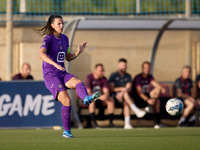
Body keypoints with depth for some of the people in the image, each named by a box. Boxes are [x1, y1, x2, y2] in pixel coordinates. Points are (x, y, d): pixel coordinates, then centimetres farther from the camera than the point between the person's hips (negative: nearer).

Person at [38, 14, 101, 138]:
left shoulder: (64, 38, 14)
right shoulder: (48, 38, -9)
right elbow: (41, 54, -28)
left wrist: (79, 52, 3)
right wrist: (55, 64, -43)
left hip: (62, 74, 6)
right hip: (50, 75, -6)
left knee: (78, 82, -27)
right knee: (67, 101, -21)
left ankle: (86, 99, -59)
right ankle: (67, 131, -10)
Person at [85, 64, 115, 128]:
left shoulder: (104, 79, -1)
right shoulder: (89, 78, -17)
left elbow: (106, 92, -5)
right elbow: (88, 93, -23)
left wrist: (105, 95, -33)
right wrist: (100, 97, -36)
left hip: (100, 97, 5)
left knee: (111, 100, -19)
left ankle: (111, 122, -20)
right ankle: (94, 123, -40)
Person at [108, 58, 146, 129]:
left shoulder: (128, 76, 15)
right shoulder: (113, 75, 4)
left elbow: (129, 88, 4)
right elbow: (111, 89, -4)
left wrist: (126, 89, -20)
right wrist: (121, 89, -18)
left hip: (124, 97, 3)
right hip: (115, 96, -3)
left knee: (126, 102, -34)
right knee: (125, 94, -36)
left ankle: (127, 124, -46)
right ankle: (137, 111, -50)